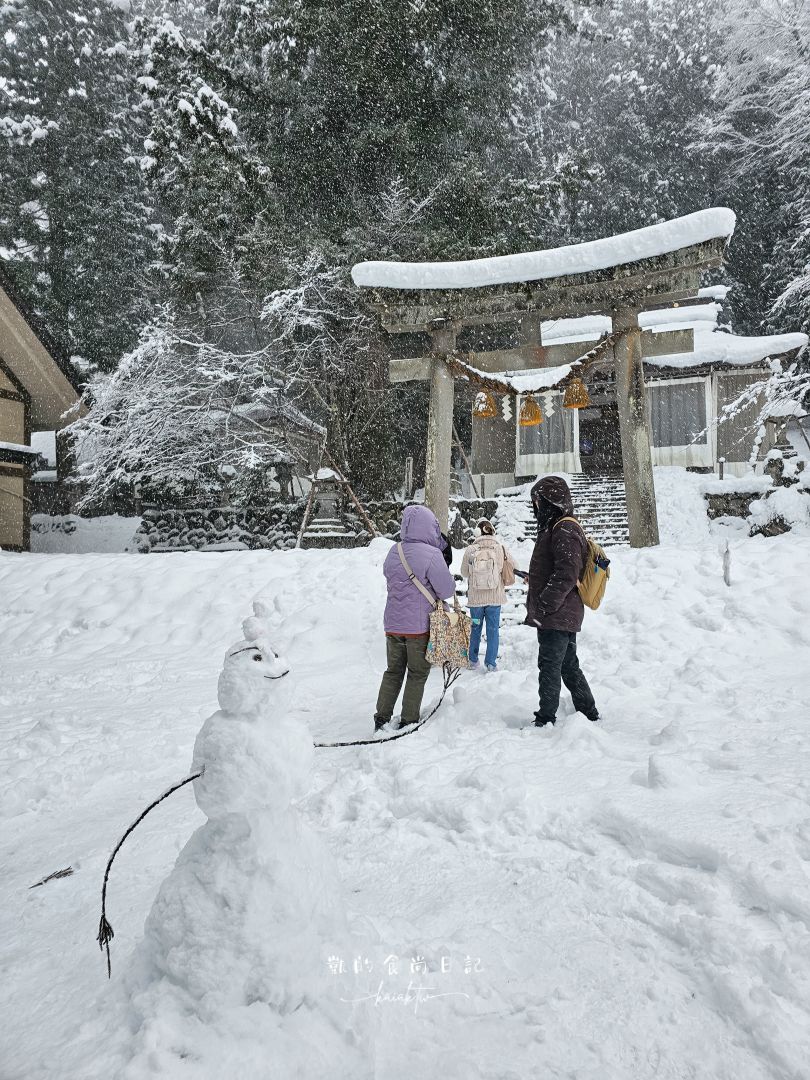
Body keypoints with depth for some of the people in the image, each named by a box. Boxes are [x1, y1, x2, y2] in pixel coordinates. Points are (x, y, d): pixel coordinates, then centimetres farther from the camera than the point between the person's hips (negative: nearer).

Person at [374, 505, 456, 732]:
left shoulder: (394, 552, 0)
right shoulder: (432, 554, -19)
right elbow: (447, 590, -13)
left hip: (393, 624, 5)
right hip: (420, 626, -5)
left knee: (393, 671, 19)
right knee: (417, 674, 11)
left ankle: (382, 718, 20)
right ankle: (409, 720, 17)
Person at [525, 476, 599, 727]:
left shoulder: (564, 530, -15)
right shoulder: (555, 528, 19)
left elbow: (567, 575, -24)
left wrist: (544, 605, -23)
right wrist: (536, 606, 21)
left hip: (557, 617, -11)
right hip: (566, 615, 11)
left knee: (549, 667, -3)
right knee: (569, 666, 17)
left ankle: (545, 720, 5)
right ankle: (590, 715, 27)